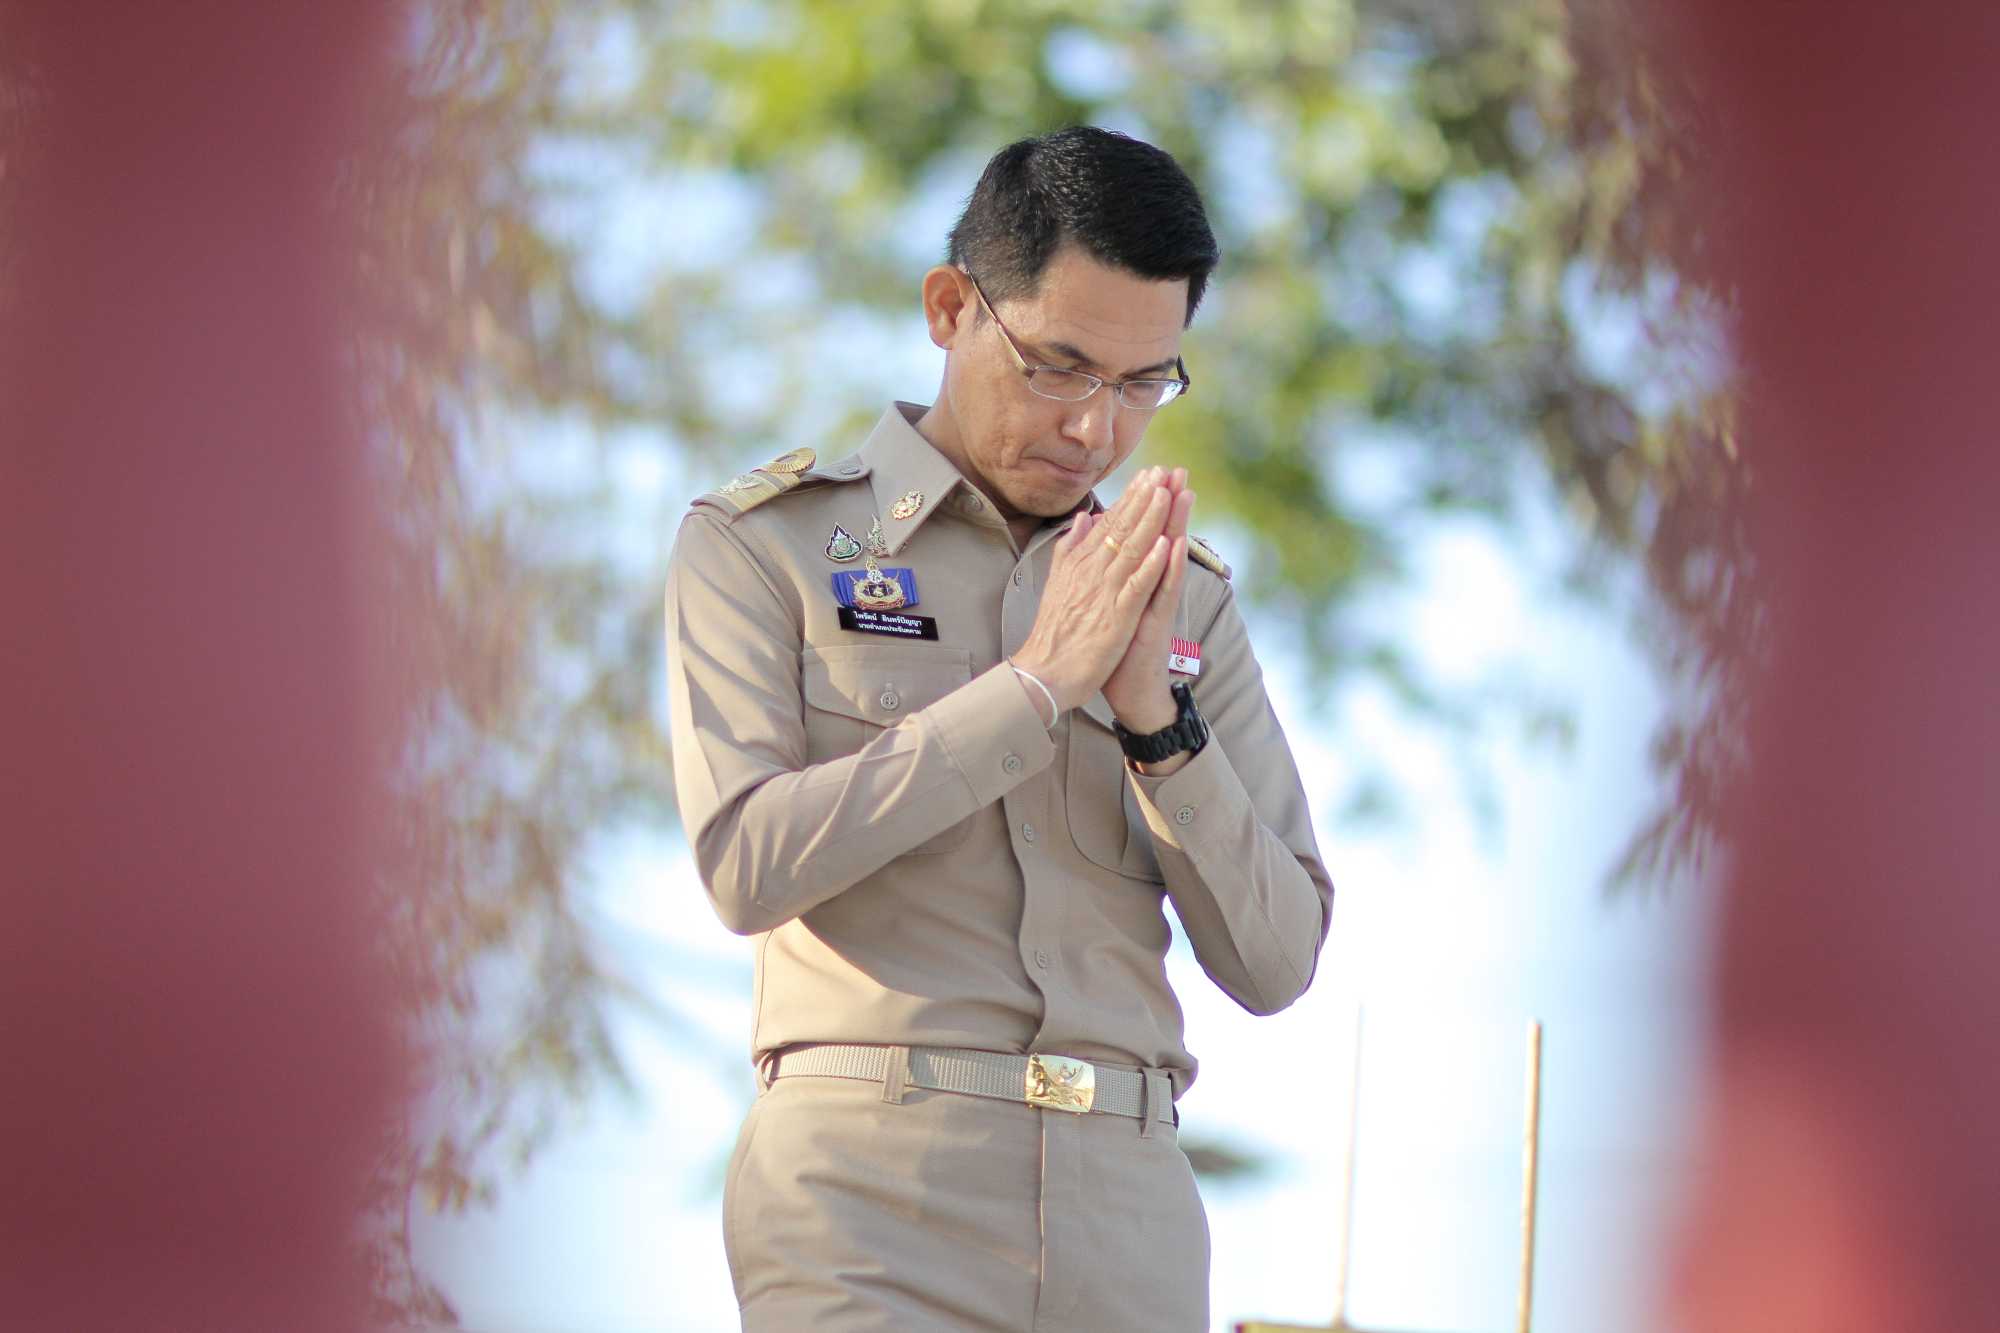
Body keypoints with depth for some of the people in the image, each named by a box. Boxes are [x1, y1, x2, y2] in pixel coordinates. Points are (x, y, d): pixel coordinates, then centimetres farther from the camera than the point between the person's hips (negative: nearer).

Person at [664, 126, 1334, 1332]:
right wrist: (1037, 681, -10)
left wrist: (1156, 715, -5)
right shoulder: (763, 543, 5)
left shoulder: (1185, 596, 15)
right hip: (869, 1199, -3)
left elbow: (1275, 961, 10)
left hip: (1127, 1212, 4)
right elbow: (748, 862, -9)